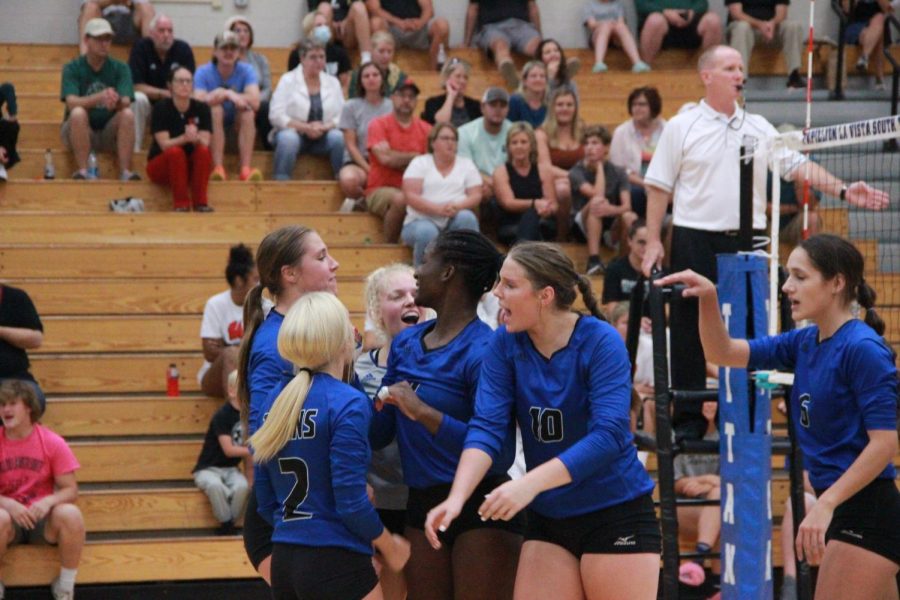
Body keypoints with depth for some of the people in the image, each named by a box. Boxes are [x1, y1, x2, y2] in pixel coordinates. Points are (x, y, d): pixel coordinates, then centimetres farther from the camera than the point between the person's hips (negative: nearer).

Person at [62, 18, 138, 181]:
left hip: (110, 132, 1)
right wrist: (100, 97, -40)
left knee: (128, 114, -27)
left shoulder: (120, 68, 1)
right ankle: (82, 172, -33)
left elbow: (126, 102, -15)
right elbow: (71, 103, -21)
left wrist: (116, 101, -41)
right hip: (80, 131, -1)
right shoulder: (72, 68, -4)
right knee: (78, 113, -32)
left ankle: (125, 172, -31)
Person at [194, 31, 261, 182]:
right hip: (212, 124, -1)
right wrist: (228, 95, -30)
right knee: (215, 109, -32)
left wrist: (226, 93, -25)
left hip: (238, 124, 1)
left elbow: (255, 102, -24)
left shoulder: (246, 70, -8)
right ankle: (218, 168, -42)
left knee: (248, 111, -29)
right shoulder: (203, 72, -10)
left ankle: (245, 169, -38)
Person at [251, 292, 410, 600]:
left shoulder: (275, 399, 8)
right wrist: (390, 547, 0)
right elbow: (351, 502, -15)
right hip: (336, 563, -7)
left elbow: (266, 503, 10)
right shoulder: (347, 404, -12)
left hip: (282, 562, 7)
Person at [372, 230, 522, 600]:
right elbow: (379, 433, 12)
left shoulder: (483, 350, -15)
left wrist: (423, 412, -27)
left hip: (480, 509, -8)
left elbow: (499, 453, -24)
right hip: (421, 506, 8)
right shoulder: (405, 343, 10)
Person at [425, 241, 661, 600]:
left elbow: (608, 435, -25)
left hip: (617, 515, -4)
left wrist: (530, 484, -35)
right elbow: (486, 427, -10)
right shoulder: (505, 344, -3)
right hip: (547, 519, 5)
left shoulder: (601, 342, -16)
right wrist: (457, 497, -28)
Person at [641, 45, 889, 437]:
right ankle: (689, 417, 7)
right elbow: (659, 187, 2)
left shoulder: (757, 127, 10)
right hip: (695, 239, -3)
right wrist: (653, 241, -3)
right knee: (690, 333, -1)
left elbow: (796, 165, 5)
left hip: (745, 240, 3)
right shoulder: (681, 127, 1)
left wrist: (842, 190, -8)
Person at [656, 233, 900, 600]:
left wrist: (825, 504, -23)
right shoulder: (804, 343, 10)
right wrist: (708, 297, -8)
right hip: (838, 507, 9)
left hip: (866, 511, -9)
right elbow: (724, 353, 8)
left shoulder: (863, 348, -15)